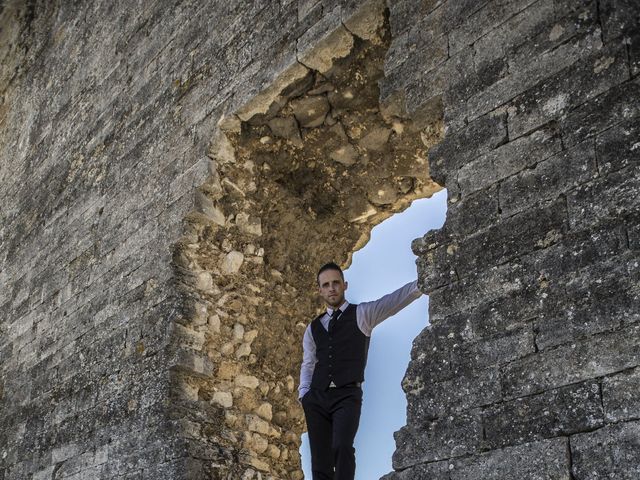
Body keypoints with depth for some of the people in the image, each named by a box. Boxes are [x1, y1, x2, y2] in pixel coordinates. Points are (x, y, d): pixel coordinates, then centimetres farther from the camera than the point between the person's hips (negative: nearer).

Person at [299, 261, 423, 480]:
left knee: (342, 447, -26)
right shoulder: (313, 328, 19)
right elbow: (308, 365, 18)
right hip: (317, 398, 4)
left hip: (347, 396, -4)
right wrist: (304, 394, 1)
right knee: (320, 461, 1)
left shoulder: (362, 314, 7)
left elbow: (394, 300, -8)